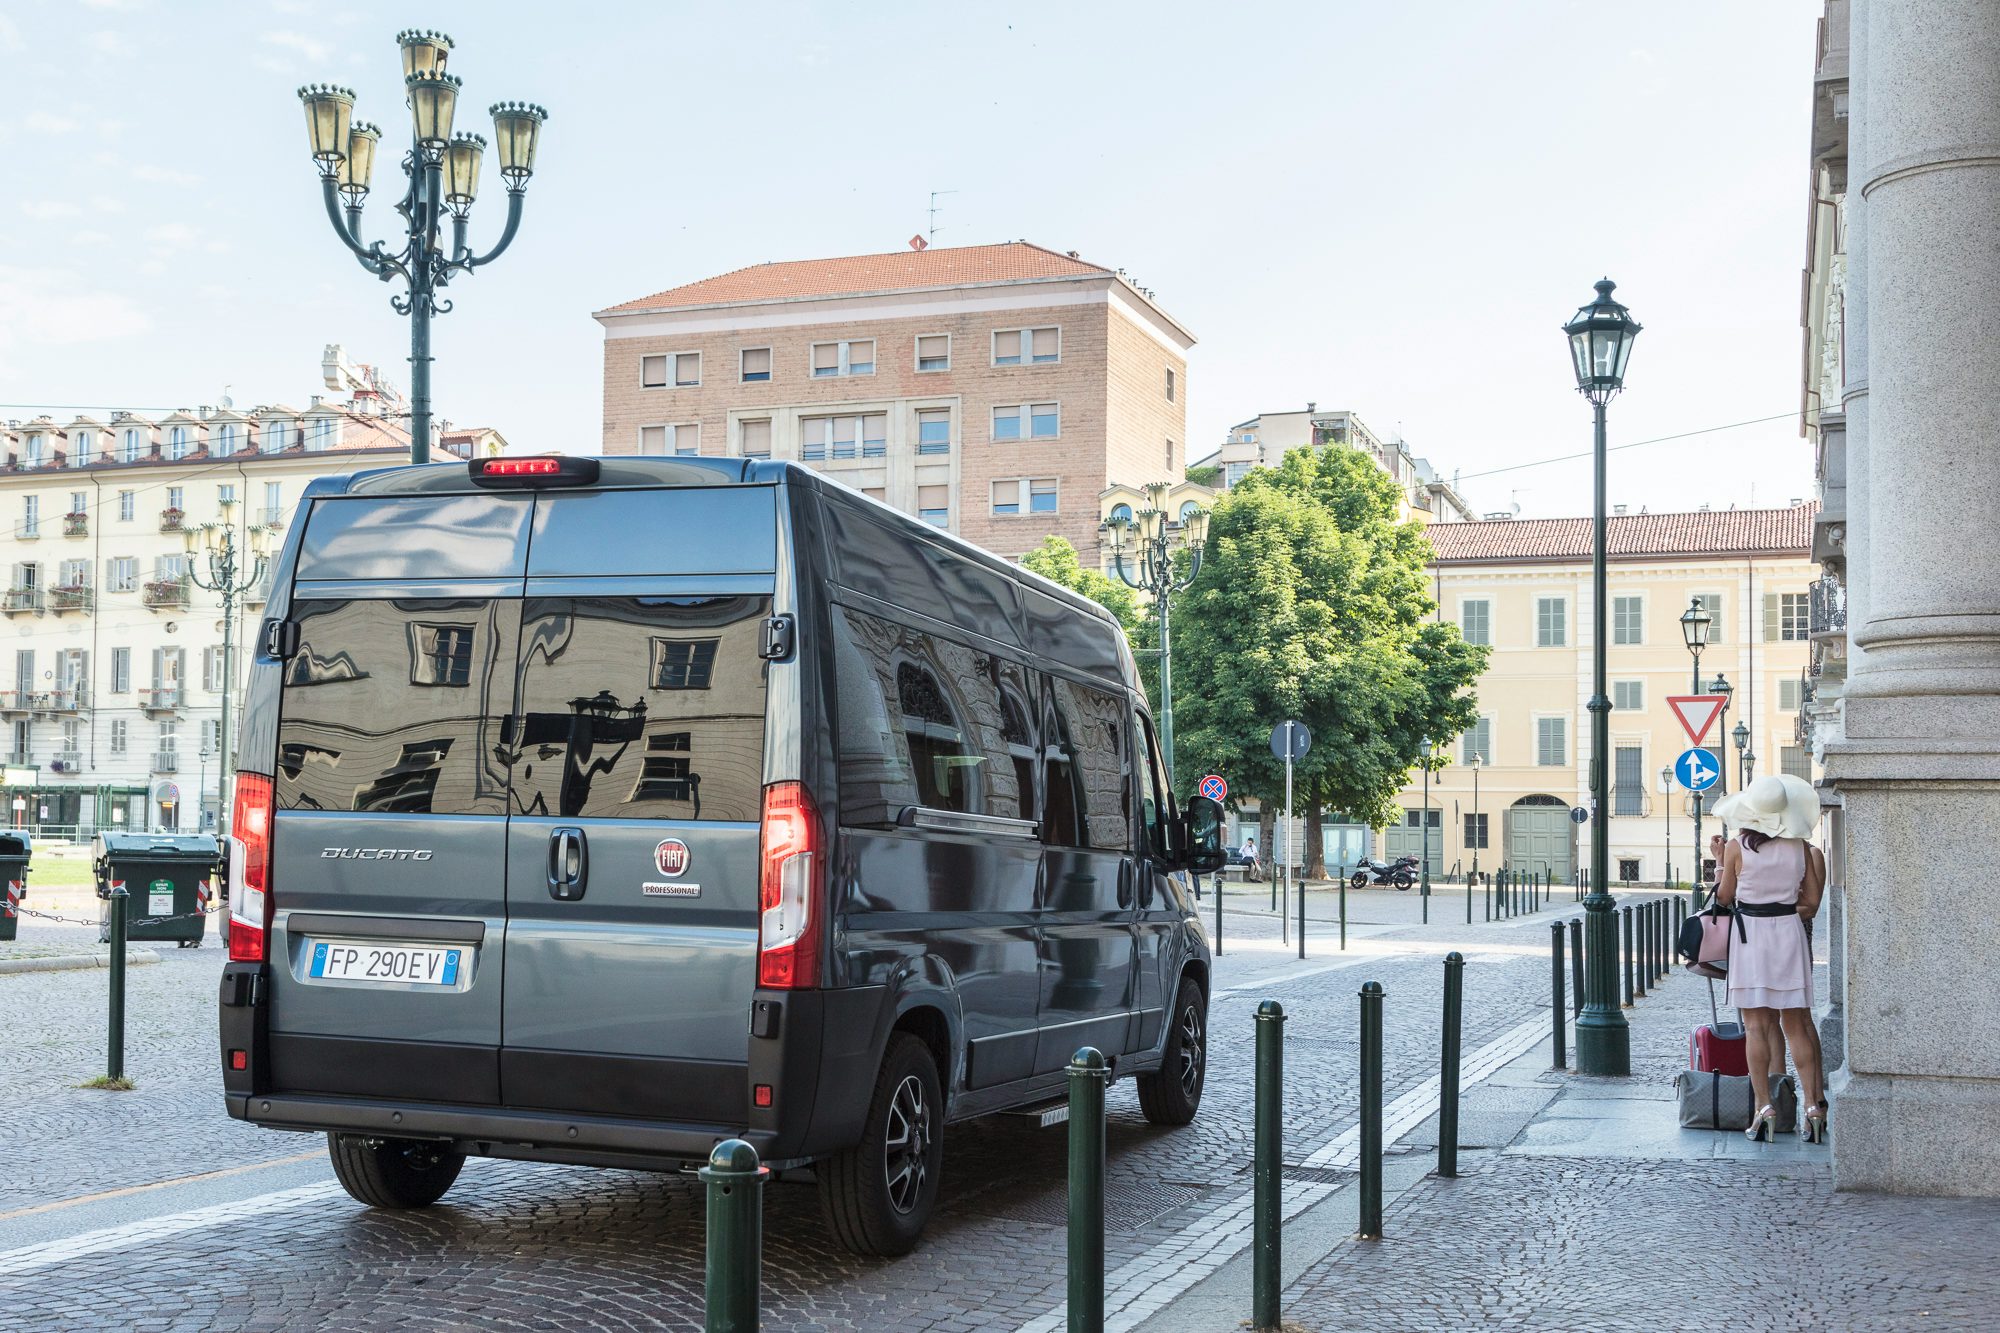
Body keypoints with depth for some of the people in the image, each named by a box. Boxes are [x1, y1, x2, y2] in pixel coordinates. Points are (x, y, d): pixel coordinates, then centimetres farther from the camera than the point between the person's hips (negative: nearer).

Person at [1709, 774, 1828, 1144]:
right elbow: (1812, 901, 4)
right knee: (1795, 1026, 8)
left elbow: (1724, 897, 0)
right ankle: (1813, 1104, 4)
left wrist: (1719, 860, 12)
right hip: (1790, 932, 3)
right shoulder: (1801, 848, 1)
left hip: (1750, 934, -3)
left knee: (1756, 1025, 0)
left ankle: (1764, 1107, -5)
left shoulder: (1736, 847, -7)